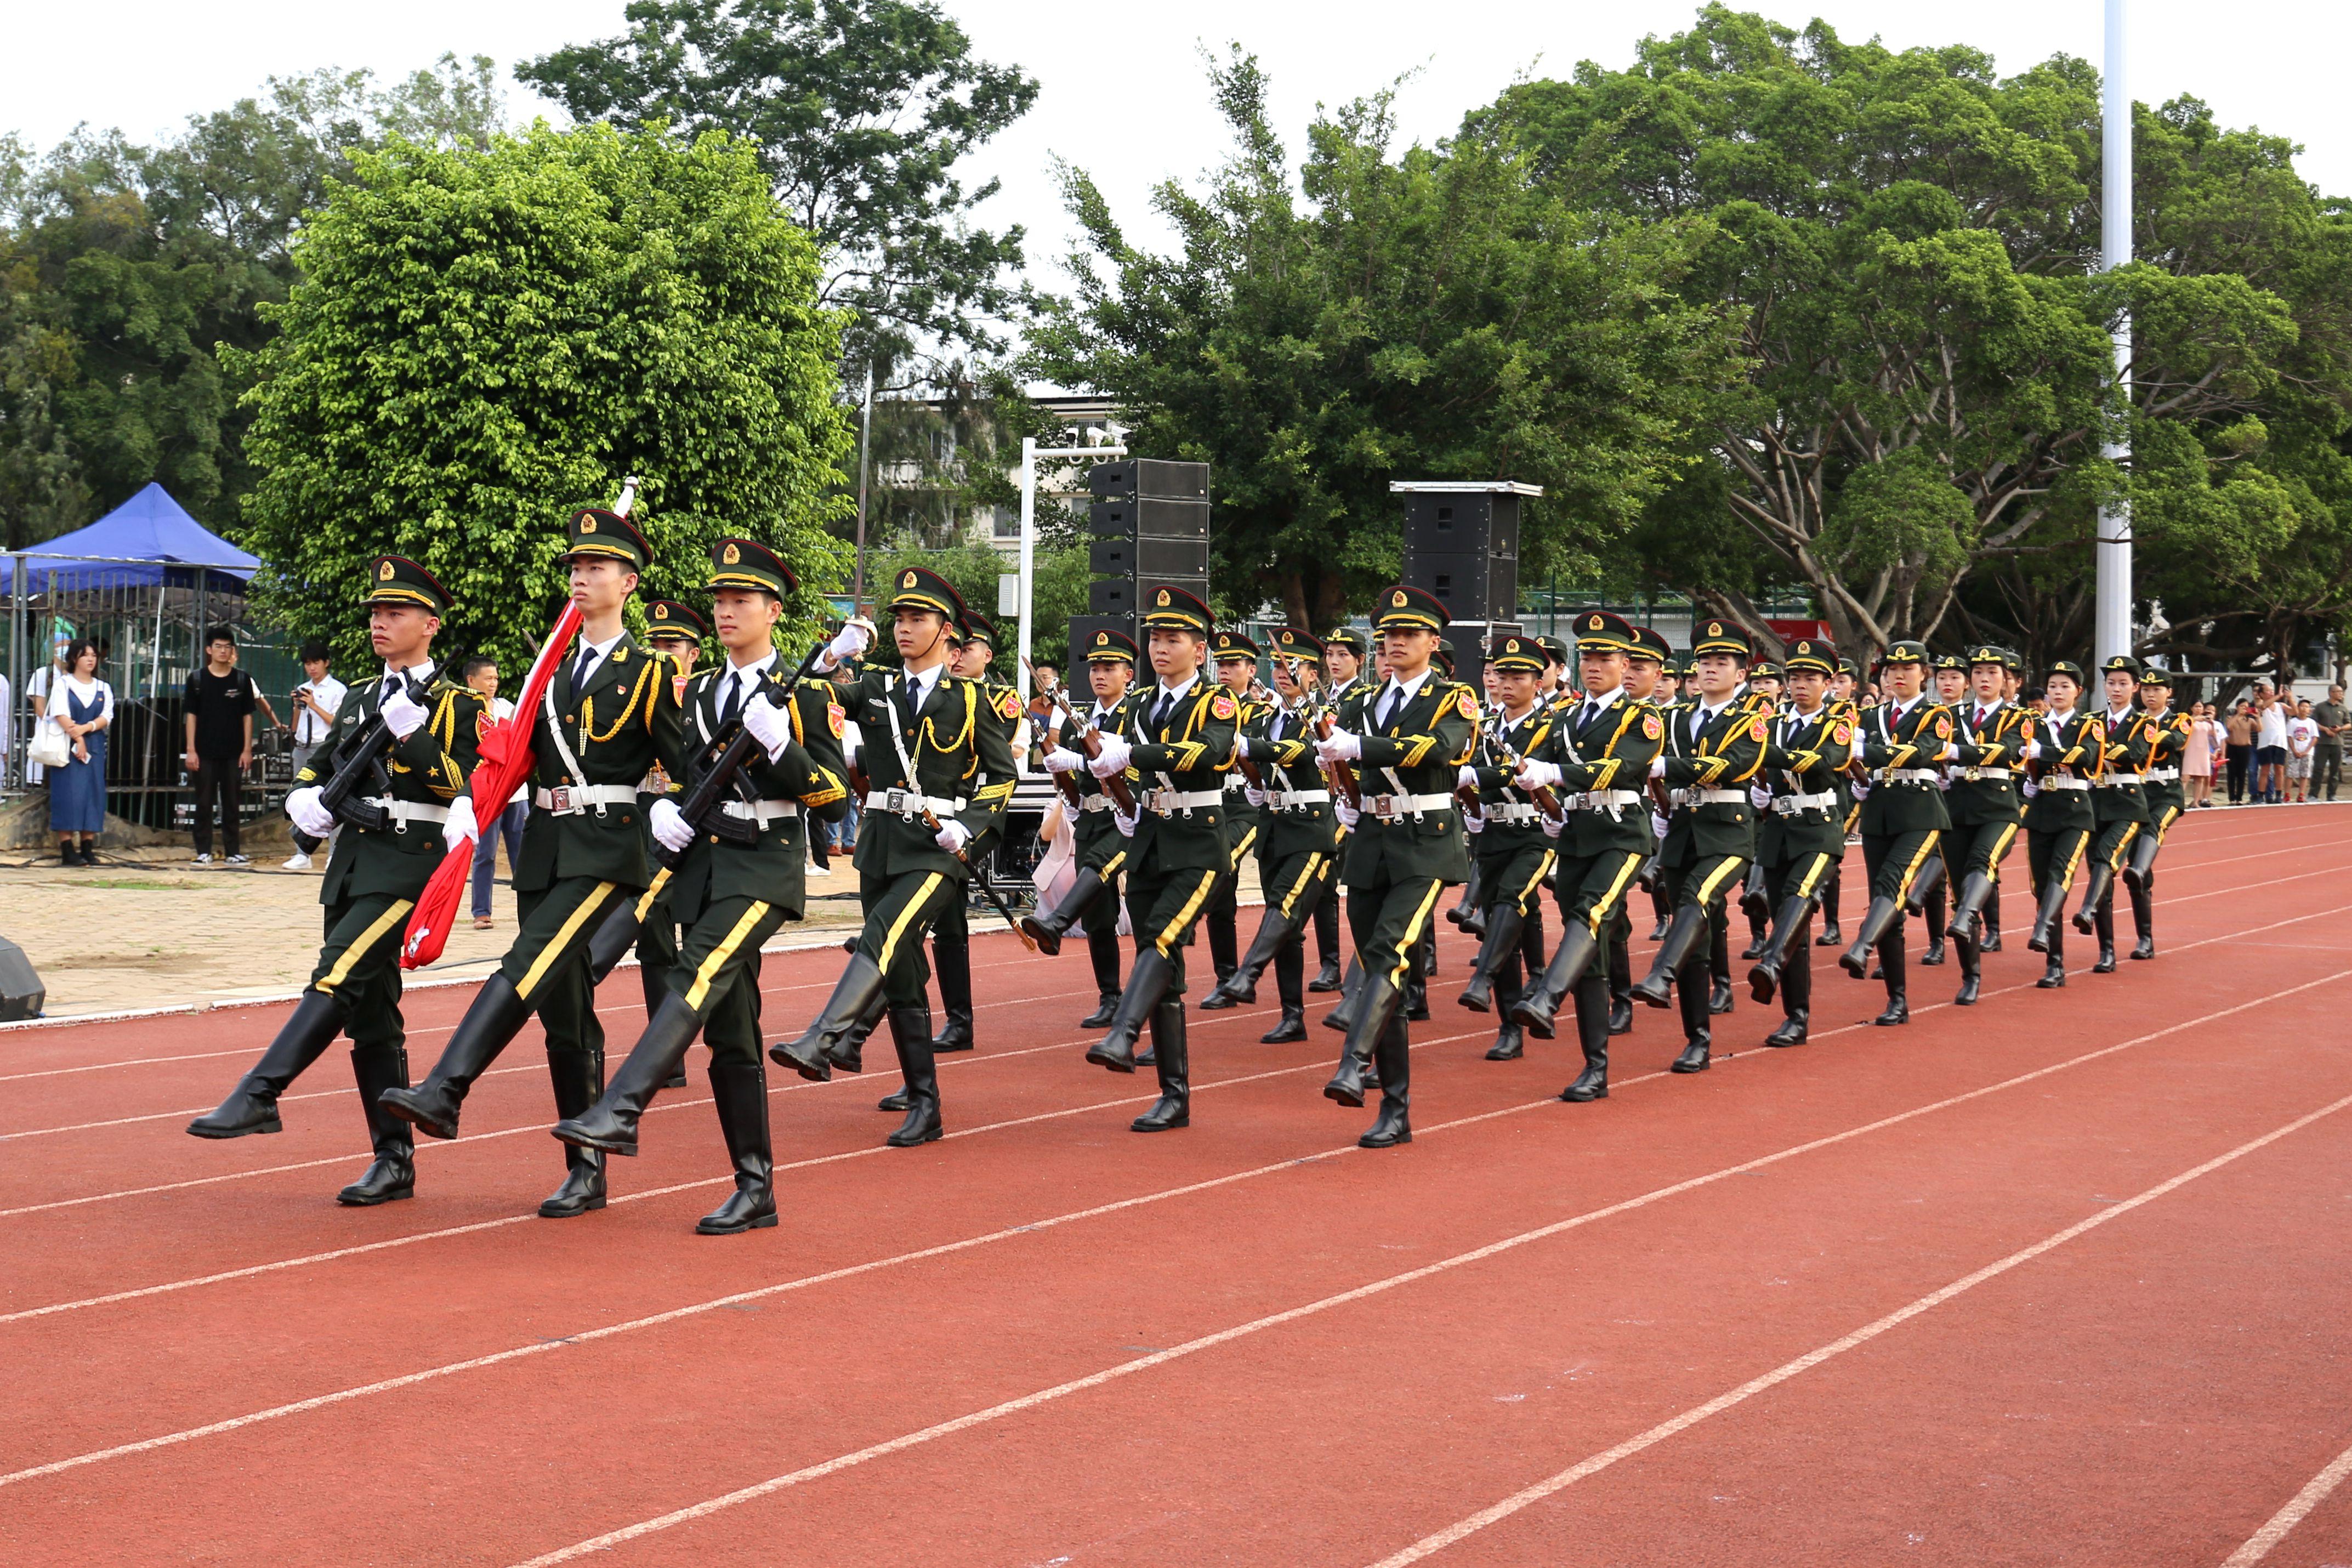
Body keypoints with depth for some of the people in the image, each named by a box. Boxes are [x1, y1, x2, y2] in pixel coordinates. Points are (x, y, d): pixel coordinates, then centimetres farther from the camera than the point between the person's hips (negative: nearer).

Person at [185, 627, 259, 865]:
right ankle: (203, 852, 7)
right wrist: (191, 750, -3)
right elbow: (192, 716, 3)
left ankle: (233, 852, 11)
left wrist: (247, 749, 0)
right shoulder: (197, 680, 3)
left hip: (234, 753, 1)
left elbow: (247, 716, 7)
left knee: (232, 804, 5)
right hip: (205, 753, -1)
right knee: (204, 804, 2)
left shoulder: (242, 680, 5)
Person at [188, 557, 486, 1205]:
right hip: (352, 857, 7)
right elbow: (312, 771, 21)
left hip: (410, 862, -7)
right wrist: (306, 801, 0)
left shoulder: (456, 705, -2)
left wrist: (410, 731, -20)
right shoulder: (357, 700, 18)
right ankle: (395, 1161, 10)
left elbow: (470, 787, -13)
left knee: (339, 975, -22)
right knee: (370, 1011, 6)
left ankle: (258, 1095, -23)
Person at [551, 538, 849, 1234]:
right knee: (728, 1028, 5)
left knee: (698, 977, -28)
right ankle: (755, 1189, 11)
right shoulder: (699, 690, 15)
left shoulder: (805, 693, -2)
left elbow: (835, 794, -6)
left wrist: (778, 743, -20)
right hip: (701, 859, 6)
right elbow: (680, 772, 24)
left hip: (765, 866, -6)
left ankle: (619, 1112, -39)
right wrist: (664, 808, 2)